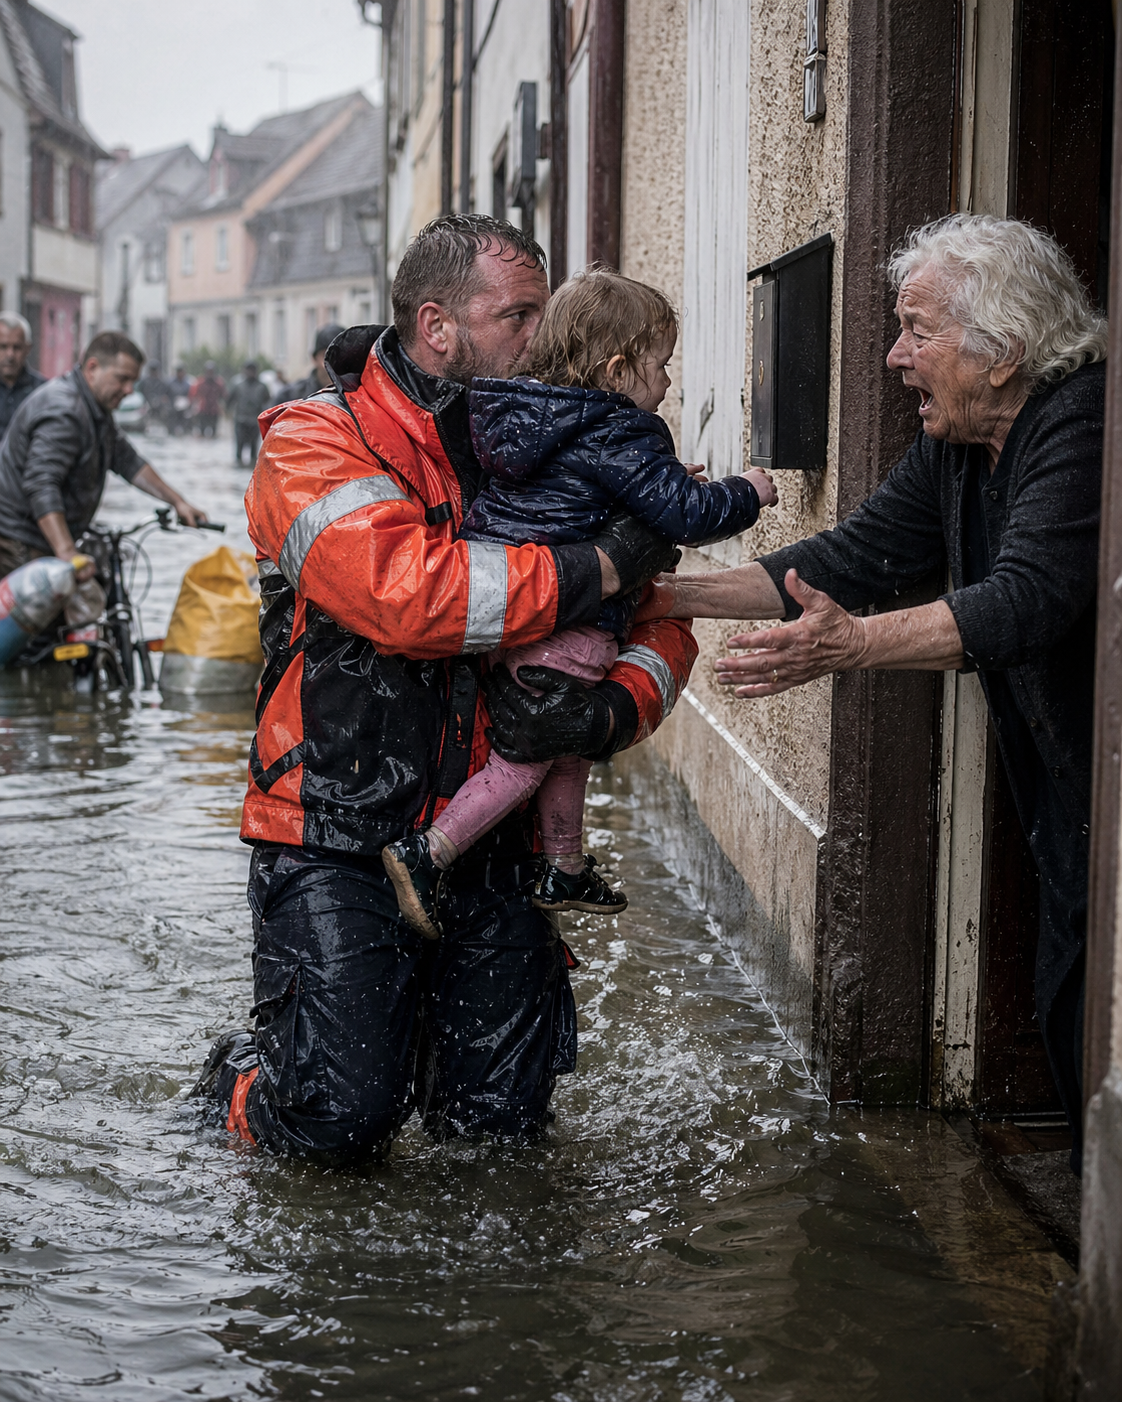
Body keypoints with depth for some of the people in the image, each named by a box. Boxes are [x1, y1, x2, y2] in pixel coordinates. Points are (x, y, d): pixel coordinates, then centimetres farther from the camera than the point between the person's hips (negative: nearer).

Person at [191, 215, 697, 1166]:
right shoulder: (317, 443, -9)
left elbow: (660, 625, 6)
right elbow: (401, 592, -28)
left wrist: (614, 708, -17)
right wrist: (596, 569, -25)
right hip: (339, 838, -5)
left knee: (502, 1117, 4)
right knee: (341, 1120, -10)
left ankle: (418, 1037, 36)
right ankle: (243, 1077, 23)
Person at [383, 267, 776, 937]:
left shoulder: (530, 417, 13)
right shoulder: (621, 433, -14)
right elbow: (687, 514, -17)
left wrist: (664, 482, 23)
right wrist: (749, 494, 1)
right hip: (569, 626, -10)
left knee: (570, 740, 23)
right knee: (530, 755, 1)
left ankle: (567, 870, 34)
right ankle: (426, 855, -2)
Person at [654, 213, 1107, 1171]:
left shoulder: (1086, 422, -23)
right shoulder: (955, 446, 5)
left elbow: (1027, 600, -34)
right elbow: (858, 556, 7)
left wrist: (854, 645, -45)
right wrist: (677, 595, 2)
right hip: (1063, 803, 9)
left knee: (1099, 1040, -6)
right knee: (1069, 1027, 12)